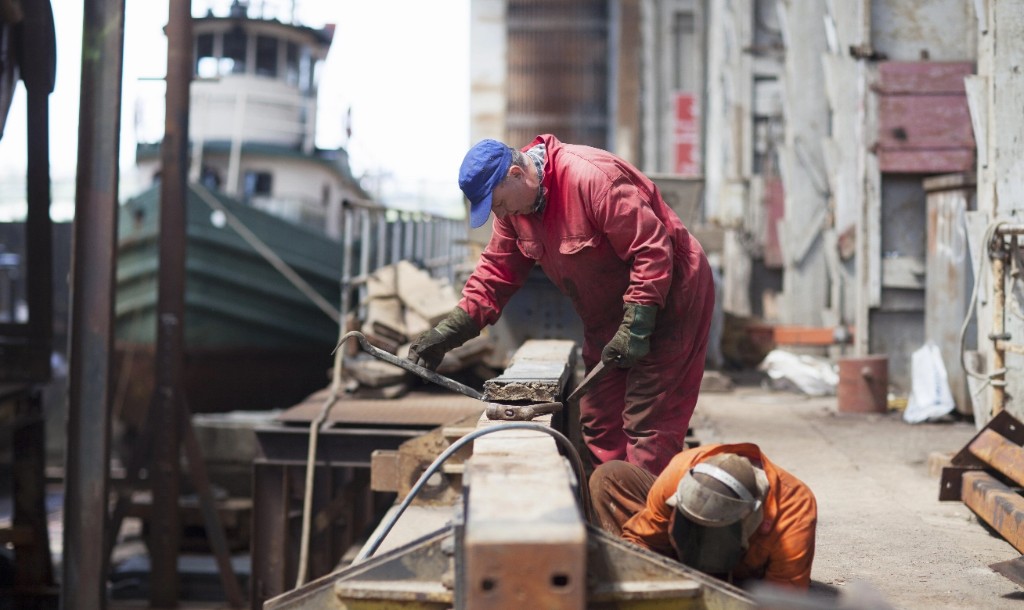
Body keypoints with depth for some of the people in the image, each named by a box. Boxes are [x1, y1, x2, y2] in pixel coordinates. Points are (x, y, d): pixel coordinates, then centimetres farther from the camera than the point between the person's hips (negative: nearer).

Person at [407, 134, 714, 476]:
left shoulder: (592, 178, -28)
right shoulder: (513, 204, -1)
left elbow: (653, 250, -28)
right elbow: (496, 273, 4)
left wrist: (636, 326, -26)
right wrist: (448, 332, -7)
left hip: (666, 301, -9)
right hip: (607, 319, 9)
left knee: (647, 426, -10)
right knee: (598, 426, 11)